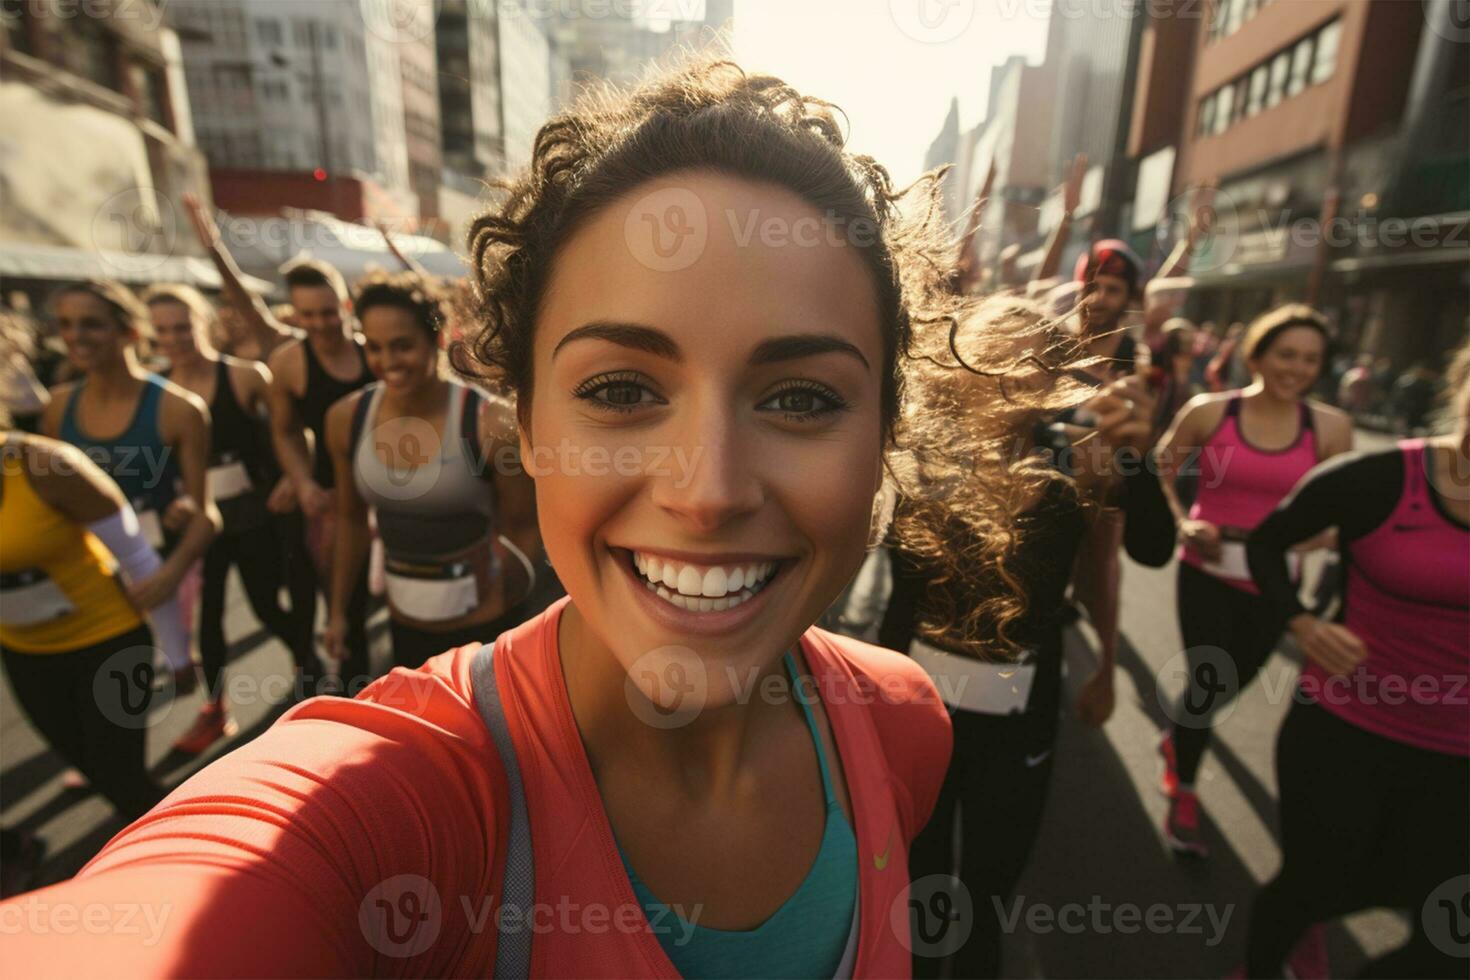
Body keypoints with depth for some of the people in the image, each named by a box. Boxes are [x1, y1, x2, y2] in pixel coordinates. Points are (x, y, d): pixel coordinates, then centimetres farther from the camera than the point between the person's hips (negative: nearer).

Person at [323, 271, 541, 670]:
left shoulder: (491, 423, -21)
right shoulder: (346, 419, -6)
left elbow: (525, 527, -10)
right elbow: (351, 518, 8)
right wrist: (339, 609, 13)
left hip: (484, 622, -4)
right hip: (405, 621, 5)